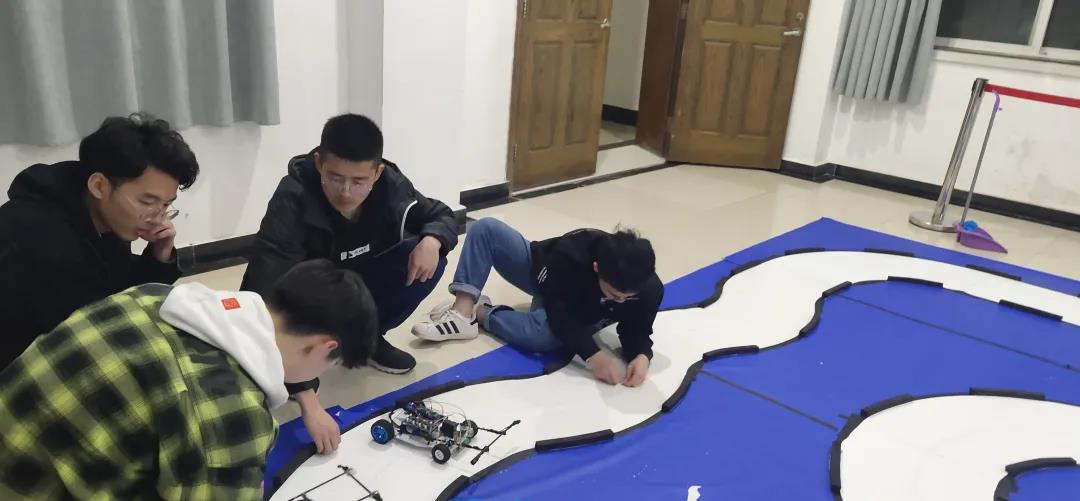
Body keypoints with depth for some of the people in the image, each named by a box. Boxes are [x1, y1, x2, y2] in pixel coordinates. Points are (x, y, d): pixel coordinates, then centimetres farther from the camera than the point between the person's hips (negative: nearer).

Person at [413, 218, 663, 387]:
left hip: (576, 314, 0)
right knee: (486, 228, -23)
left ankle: (481, 313, -14)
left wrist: (641, 356, -40)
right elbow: (560, 313, -36)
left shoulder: (649, 289, -32)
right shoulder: (572, 252, -40)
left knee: (545, 334, -39)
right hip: (546, 282, 0)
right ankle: (463, 313, -27)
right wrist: (593, 355, -47)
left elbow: (637, 331, -17)